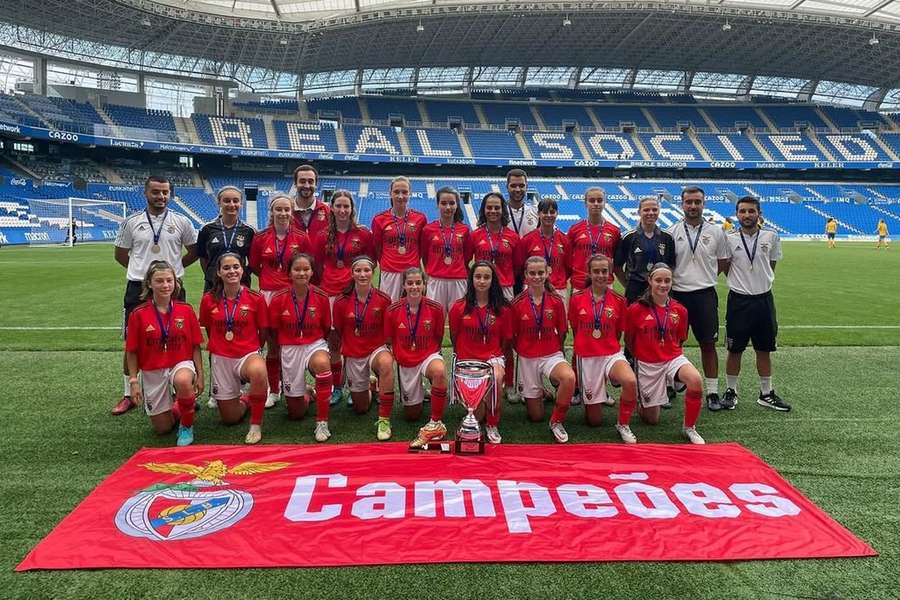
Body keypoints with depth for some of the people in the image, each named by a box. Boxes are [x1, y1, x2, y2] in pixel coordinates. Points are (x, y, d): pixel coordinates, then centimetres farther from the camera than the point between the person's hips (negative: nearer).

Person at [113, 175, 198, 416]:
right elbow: (120, 254, 14)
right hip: (138, 287, 1)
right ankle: (129, 395, 18)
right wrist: (143, 270, 9)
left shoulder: (181, 222, 3)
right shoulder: (132, 222, 4)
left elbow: (194, 251, 12)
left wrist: (173, 268, 7)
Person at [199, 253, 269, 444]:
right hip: (220, 358, 2)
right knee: (230, 419, 7)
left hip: (248, 354, -2)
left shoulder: (256, 298, -9)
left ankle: (256, 424, -18)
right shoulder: (209, 299, -5)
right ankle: (242, 400, 45)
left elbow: (264, 332, 1)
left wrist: (250, 350, 3)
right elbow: (207, 330, 10)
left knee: (258, 371, -41)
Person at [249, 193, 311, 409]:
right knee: (271, 344, 5)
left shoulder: (302, 238, 1)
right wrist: (271, 278, 7)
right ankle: (273, 390, 16)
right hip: (268, 294, 1)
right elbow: (254, 267, 13)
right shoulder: (260, 238, 4)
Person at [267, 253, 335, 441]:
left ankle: (322, 422, -25)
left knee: (322, 363, -40)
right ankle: (304, 395, 45)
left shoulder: (321, 297, -11)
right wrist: (282, 351, 4)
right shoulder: (279, 299, -12)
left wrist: (315, 344, -1)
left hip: (315, 345, -1)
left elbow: (326, 329, 3)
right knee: (296, 413, 5)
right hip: (289, 349, 1)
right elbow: (272, 332, 1)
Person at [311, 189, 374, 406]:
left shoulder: (363, 234, 3)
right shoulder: (323, 236, 8)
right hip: (329, 292, 2)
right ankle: (336, 388, 15)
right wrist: (326, 282, 6)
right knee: (332, 342, 5)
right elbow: (317, 265, 14)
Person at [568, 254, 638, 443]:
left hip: (612, 354, 0)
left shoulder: (618, 300, -3)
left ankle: (623, 425, -9)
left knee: (631, 382, -35)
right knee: (594, 420, 4)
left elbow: (618, 333, 9)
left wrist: (607, 347, 11)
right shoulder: (576, 299, -5)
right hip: (586, 357, 0)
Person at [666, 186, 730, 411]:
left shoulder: (716, 232, 4)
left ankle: (712, 392, 13)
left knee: (708, 344, 4)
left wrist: (705, 277, 6)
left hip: (705, 294, 0)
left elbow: (723, 263, 12)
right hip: (677, 294, 0)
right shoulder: (671, 233, 2)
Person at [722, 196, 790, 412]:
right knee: (734, 350, 5)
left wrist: (759, 282, 11)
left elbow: (771, 265, 12)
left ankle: (766, 394, 23)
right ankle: (731, 391, 19)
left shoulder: (771, 237, 0)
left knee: (765, 350, 11)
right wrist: (741, 283, 4)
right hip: (738, 300, -2)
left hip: (764, 299, 2)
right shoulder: (729, 239, -5)